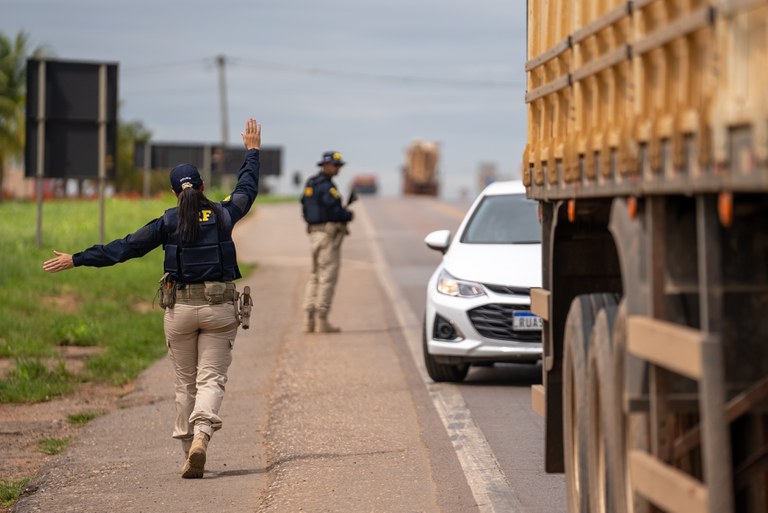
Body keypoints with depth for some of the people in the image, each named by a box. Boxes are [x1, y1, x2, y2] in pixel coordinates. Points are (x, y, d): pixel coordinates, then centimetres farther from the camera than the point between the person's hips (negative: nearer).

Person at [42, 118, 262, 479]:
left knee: (185, 382, 12)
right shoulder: (224, 215, 2)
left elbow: (124, 248, -3)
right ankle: (201, 437, -27)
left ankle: (189, 451, 11)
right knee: (211, 378, -2)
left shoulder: (169, 222, -3)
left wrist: (76, 260, 2)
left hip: (180, 308, 0)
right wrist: (252, 150, 36)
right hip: (220, 307, 0)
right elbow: (247, 188, 22)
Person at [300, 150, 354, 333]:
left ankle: (309, 320, 10)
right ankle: (322, 321, -5)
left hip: (314, 233, 9)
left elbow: (306, 210, 17)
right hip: (329, 234, -9)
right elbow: (334, 210, -23)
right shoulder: (327, 186, -14)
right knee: (328, 277, -5)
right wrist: (348, 215, -2)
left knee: (316, 277, 13)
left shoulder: (310, 183, 15)